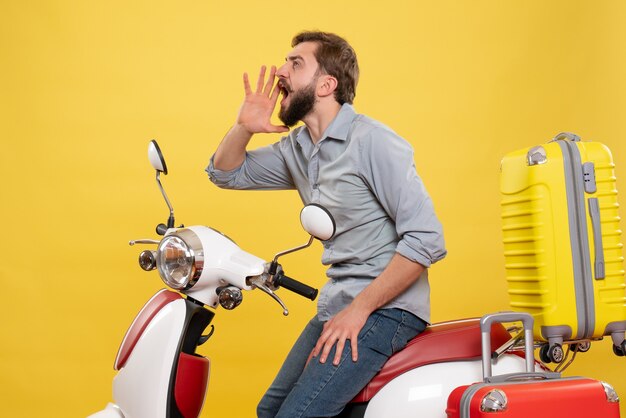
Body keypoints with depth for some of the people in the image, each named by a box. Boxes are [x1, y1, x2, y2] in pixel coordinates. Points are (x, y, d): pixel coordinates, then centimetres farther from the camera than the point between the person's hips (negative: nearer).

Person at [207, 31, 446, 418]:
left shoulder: (372, 141, -16)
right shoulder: (297, 147, 10)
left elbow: (426, 239, -21)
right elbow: (226, 173, 21)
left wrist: (358, 309, -19)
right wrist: (244, 126, 0)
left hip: (385, 309, -8)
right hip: (336, 305, 9)